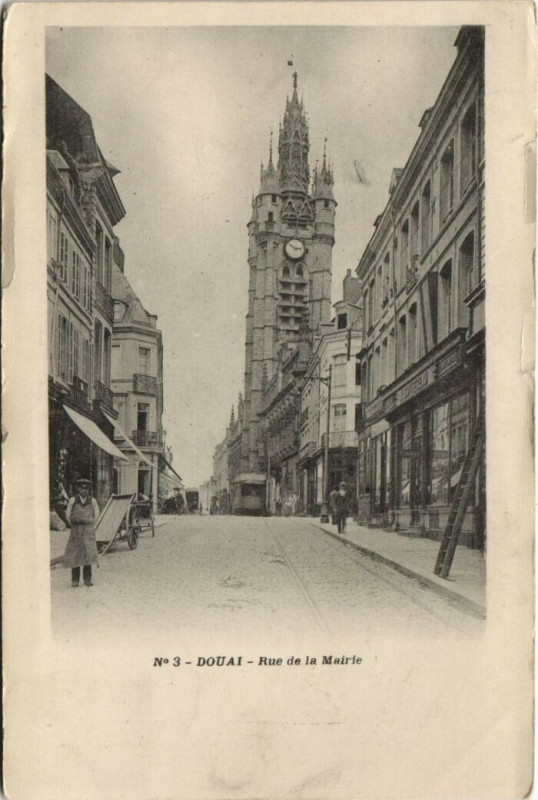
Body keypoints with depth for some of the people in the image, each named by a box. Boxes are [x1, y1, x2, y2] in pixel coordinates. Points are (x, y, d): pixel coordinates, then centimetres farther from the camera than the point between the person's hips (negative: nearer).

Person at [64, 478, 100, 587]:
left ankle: (87, 579, 4)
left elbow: (96, 514, 15)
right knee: (75, 555, -1)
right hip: (76, 531, -1)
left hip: (88, 530, 1)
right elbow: (68, 514, 5)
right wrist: (73, 526, 8)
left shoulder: (92, 500, 4)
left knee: (88, 554, -2)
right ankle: (75, 580, 6)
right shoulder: (73, 500, -2)